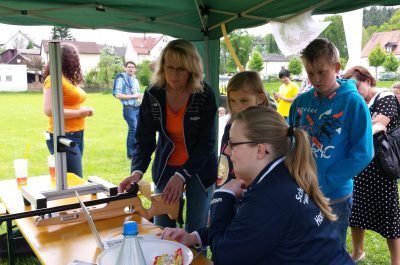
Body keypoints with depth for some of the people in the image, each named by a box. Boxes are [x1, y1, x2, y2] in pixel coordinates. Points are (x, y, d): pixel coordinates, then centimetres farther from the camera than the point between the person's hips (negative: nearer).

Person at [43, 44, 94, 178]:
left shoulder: (69, 79, 13)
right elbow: (49, 110, -22)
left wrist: (84, 110, 3)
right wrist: (79, 113, -16)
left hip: (77, 135, 9)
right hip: (63, 137, -9)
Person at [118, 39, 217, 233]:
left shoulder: (205, 95, -17)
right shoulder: (152, 95, -9)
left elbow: (206, 143, -18)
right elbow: (144, 139, -9)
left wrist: (182, 175, -30)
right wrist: (137, 172, -27)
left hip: (199, 168, -2)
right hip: (165, 168, 2)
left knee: (195, 232, 4)